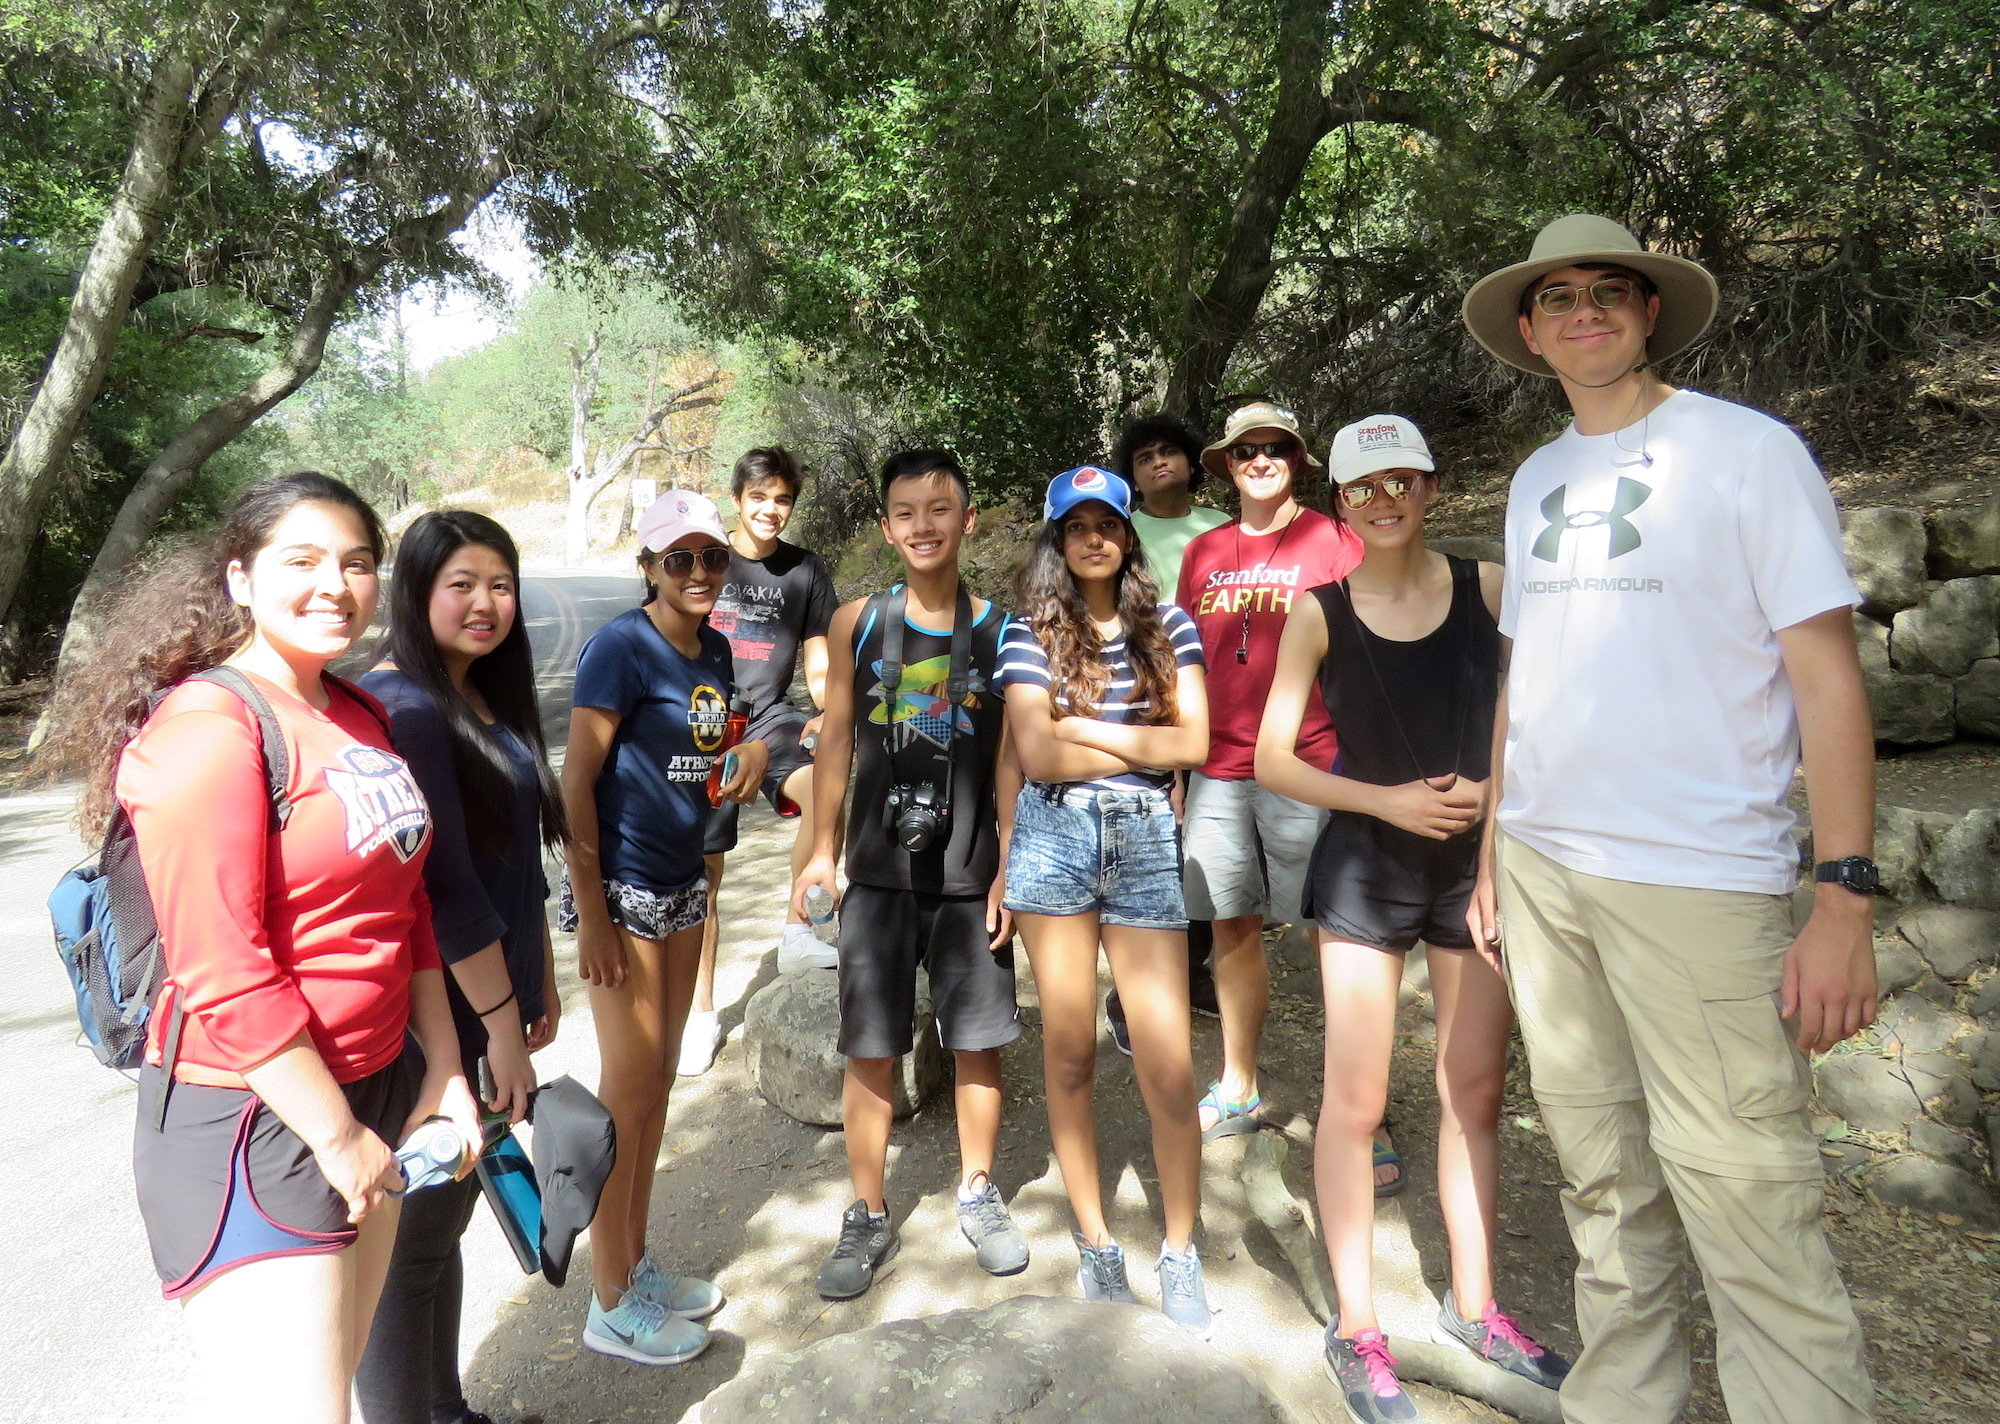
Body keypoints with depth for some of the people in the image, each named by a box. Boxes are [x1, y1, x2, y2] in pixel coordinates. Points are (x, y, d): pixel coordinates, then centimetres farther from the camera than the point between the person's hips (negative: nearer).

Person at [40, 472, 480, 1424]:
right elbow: (225, 980, -21)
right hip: (248, 1121, -8)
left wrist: (442, 1069, 11)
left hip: (376, 1089, 8)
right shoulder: (208, 731, -17)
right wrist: (338, 1135, -14)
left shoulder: (359, 717, 9)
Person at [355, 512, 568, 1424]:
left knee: (447, 1222, 20)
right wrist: (501, 1025, -16)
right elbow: (443, 888, -21)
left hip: (483, 1008, 9)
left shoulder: (488, 702, 10)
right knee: (412, 1246, 5)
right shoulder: (404, 708, -18)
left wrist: (539, 982, 16)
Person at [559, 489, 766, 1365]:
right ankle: (611, 1307, 19)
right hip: (621, 888, -8)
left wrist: (749, 752, 3)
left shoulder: (714, 651, 7)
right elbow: (576, 783, -17)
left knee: (658, 1079, 17)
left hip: (682, 883, 8)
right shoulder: (621, 646, -15)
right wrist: (591, 916, -18)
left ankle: (635, 1264, 34)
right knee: (628, 1088, 2)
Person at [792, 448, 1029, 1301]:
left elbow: (1009, 758, 0)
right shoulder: (857, 623, 0)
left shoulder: (997, 630, -2)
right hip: (878, 870, 0)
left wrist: (1009, 867, -2)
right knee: (870, 1049, 7)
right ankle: (867, 1217, 25)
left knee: (978, 1040, 11)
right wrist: (821, 850, 0)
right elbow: (836, 741, 4)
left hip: (970, 872, 0)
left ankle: (978, 1192, 33)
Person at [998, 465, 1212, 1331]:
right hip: (1053, 840, 0)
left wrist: (1085, 728, -8)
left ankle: (1181, 1259, 18)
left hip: (1144, 839, 0)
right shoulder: (1030, 631, 3)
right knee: (1068, 1055, 8)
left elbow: (1195, 742, -3)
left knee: (1168, 1065, -2)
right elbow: (1037, 754, -8)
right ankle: (1095, 1244, 26)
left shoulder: (1169, 626, 8)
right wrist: (1141, 745, -4)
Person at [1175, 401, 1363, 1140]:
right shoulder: (1202, 552, 12)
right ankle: (1237, 1091, 27)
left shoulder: (1330, 540, 0)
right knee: (1232, 925, 12)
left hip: (1304, 766, -4)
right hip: (1218, 769, 4)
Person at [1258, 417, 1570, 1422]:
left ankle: (1474, 1307, 32)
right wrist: (1387, 800, -15)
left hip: (1477, 861, 2)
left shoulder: (1488, 587, -1)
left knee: (1476, 1090, 12)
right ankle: (1355, 1330, 18)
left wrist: (1495, 786, -16)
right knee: (1356, 1101, 2)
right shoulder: (1319, 613, -4)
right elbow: (1273, 758, -5)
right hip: (1366, 865, -2)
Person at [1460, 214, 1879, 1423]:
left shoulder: (1747, 450, -2)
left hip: (1698, 881, -5)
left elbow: (1829, 677, -6)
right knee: (1607, 1189, 15)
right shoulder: (1537, 481, 14)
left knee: (1748, 1212, -5)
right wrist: (1492, 852, 14)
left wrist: (1847, 896, -14)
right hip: (1541, 872, 5)